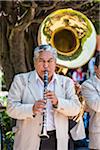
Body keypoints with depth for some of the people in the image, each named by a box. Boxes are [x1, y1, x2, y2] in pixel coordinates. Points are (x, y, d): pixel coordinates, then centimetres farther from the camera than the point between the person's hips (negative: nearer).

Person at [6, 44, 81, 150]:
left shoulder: (66, 82, 10)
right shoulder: (21, 80, 3)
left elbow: (76, 108, 0)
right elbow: (11, 108, -5)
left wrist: (57, 102, -17)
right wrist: (32, 109, -22)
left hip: (57, 140, 2)